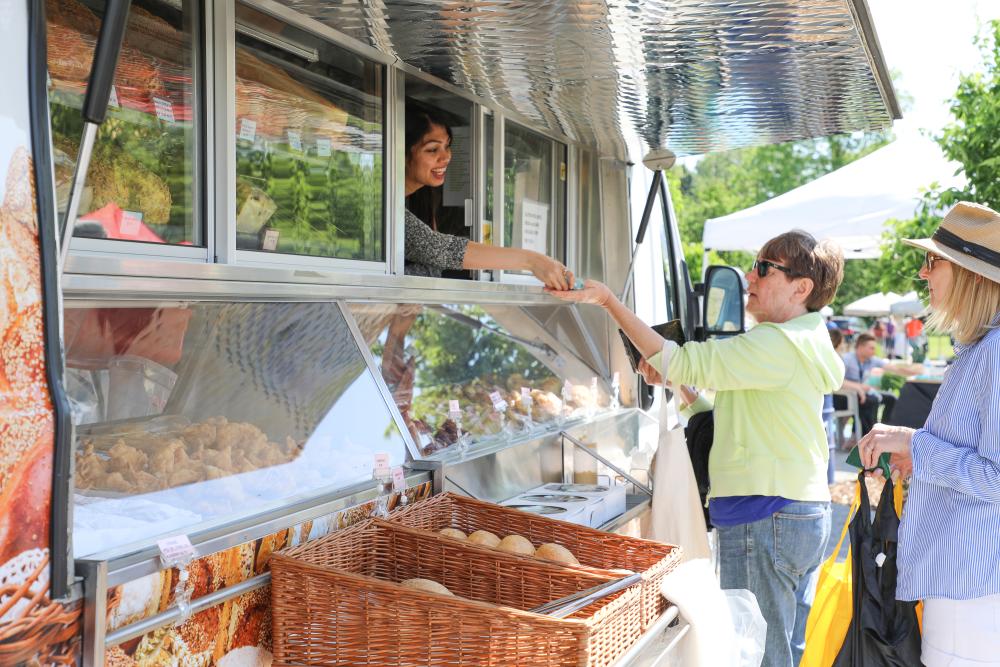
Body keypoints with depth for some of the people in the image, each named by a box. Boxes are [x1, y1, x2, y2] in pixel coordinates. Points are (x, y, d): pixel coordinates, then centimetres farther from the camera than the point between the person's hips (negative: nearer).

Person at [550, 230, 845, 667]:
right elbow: (730, 416, 19)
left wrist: (609, 301, -19)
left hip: (765, 516, -11)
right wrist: (676, 384, 6)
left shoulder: (778, 345, -16)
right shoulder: (803, 343, 17)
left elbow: (683, 362, -21)